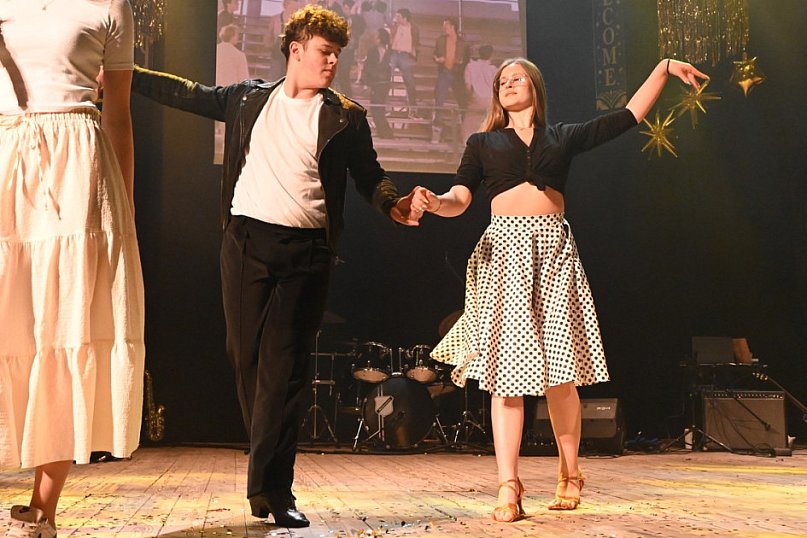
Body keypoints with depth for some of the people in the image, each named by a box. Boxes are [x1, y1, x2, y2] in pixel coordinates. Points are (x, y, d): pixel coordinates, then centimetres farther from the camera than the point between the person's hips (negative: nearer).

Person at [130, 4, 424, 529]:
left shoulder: (345, 117, 8)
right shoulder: (247, 98, 13)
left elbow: (369, 174, 9)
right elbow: (187, 93, 21)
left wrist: (393, 204, -11)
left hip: (305, 254, -2)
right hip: (245, 244, 2)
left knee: (283, 367, -8)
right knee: (247, 360, 6)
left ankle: (272, 487, -4)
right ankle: (270, 472, 21)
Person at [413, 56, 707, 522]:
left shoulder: (564, 136, 18)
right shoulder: (484, 143, 16)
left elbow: (629, 116, 19)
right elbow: (459, 199, 4)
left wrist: (664, 68, 16)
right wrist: (435, 202, -18)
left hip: (554, 249, 1)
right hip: (505, 250, -1)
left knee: (560, 371, 0)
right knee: (508, 368, -7)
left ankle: (570, 475, 16)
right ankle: (509, 487, -4)